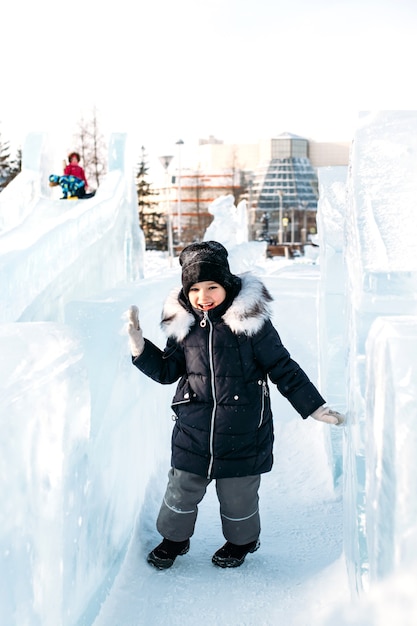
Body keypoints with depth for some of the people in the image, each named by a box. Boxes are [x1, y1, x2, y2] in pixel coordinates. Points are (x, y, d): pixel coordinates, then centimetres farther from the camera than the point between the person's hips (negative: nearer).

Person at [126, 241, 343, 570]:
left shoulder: (251, 321, -13)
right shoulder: (183, 324, -2)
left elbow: (283, 368, -6)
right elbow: (167, 370, 10)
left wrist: (315, 407, -8)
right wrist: (139, 346, -5)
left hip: (243, 435, -3)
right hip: (192, 434, 3)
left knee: (238, 496, 14)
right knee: (181, 490, 15)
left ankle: (242, 540, 44)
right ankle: (174, 537, 43)